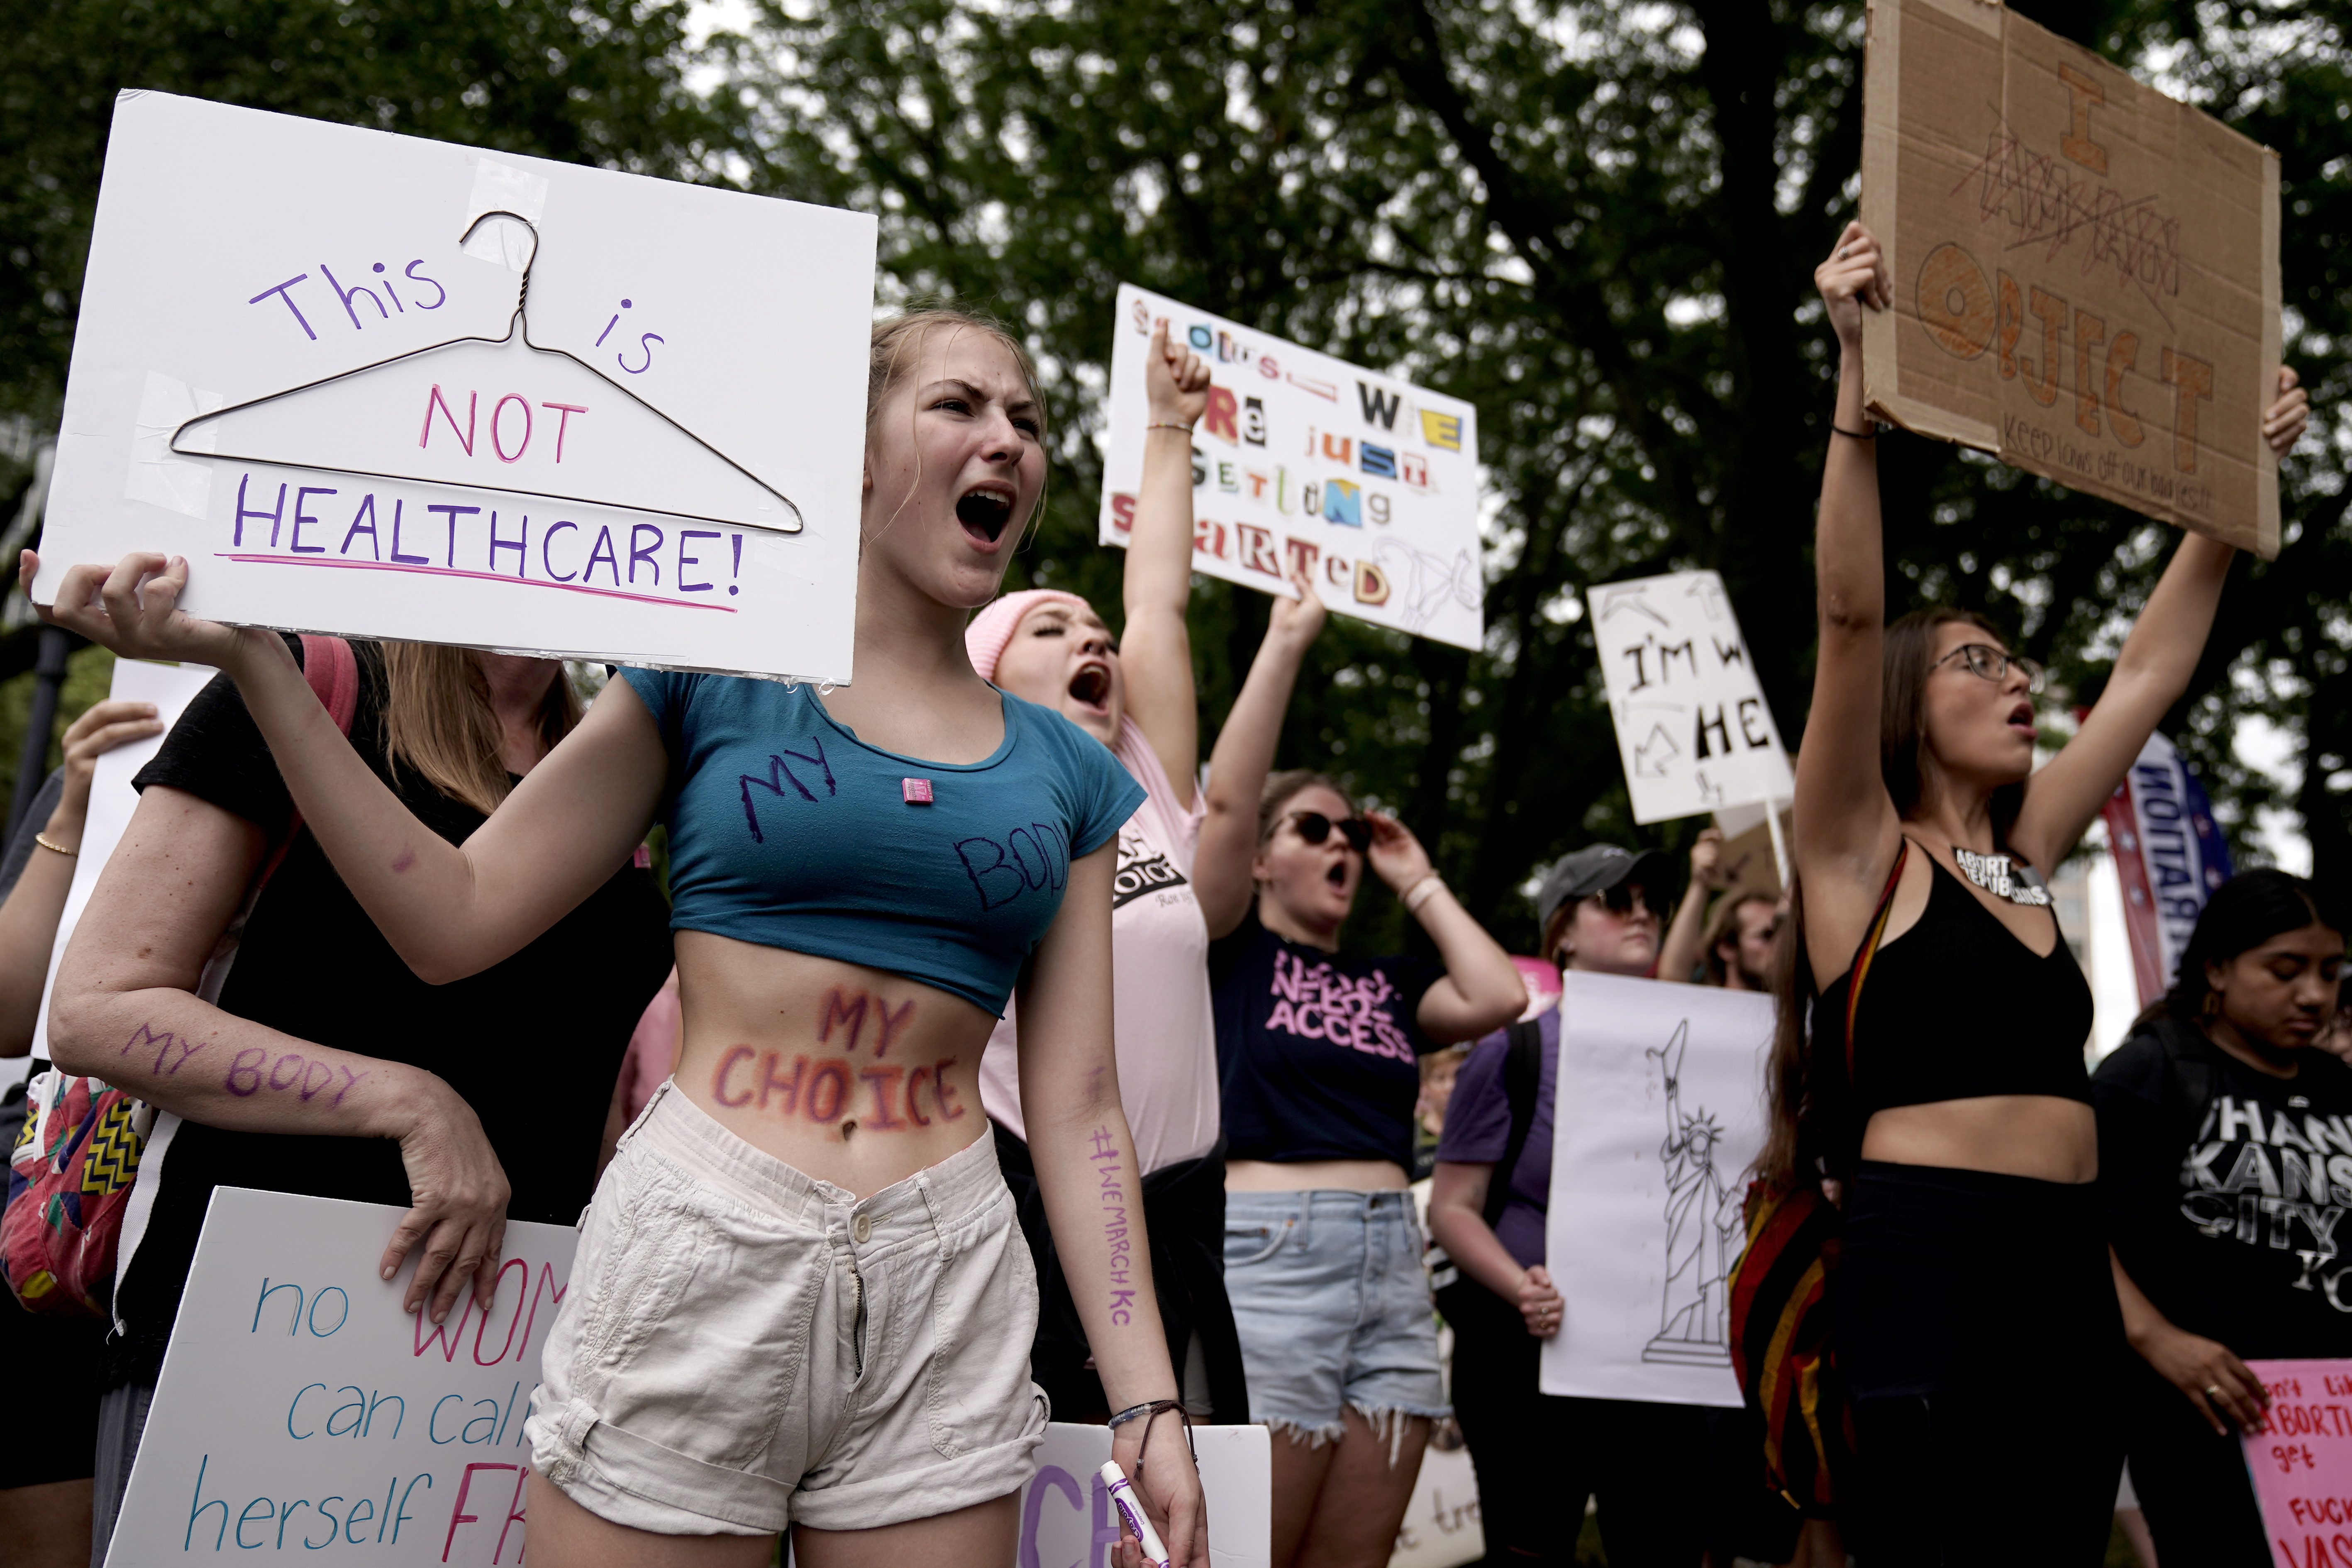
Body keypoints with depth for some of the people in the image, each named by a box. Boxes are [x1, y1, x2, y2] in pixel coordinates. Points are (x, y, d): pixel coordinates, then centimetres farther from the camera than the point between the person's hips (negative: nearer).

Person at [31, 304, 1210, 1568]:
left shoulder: (1070, 775, 9)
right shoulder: (714, 676, 3)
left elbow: (1077, 1106, 6)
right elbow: (455, 919, 1)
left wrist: (1146, 1403, 0)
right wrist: (247, 653, -6)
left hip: (946, 1294, 2)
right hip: (694, 1267, -2)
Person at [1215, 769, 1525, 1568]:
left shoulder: (1388, 984, 20)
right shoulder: (1231, 954, 6)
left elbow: (1498, 996, 3)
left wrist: (1418, 881, 13)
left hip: (1392, 1265, 5)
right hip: (1268, 1256, -5)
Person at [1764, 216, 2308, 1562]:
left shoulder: (2026, 856, 18)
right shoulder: (1862, 854, 1)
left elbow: (2153, 671, 25)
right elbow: (1850, 617, -12)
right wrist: (1861, 377, -19)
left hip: (2074, 1280, 7)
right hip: (1929, 1268, -7)